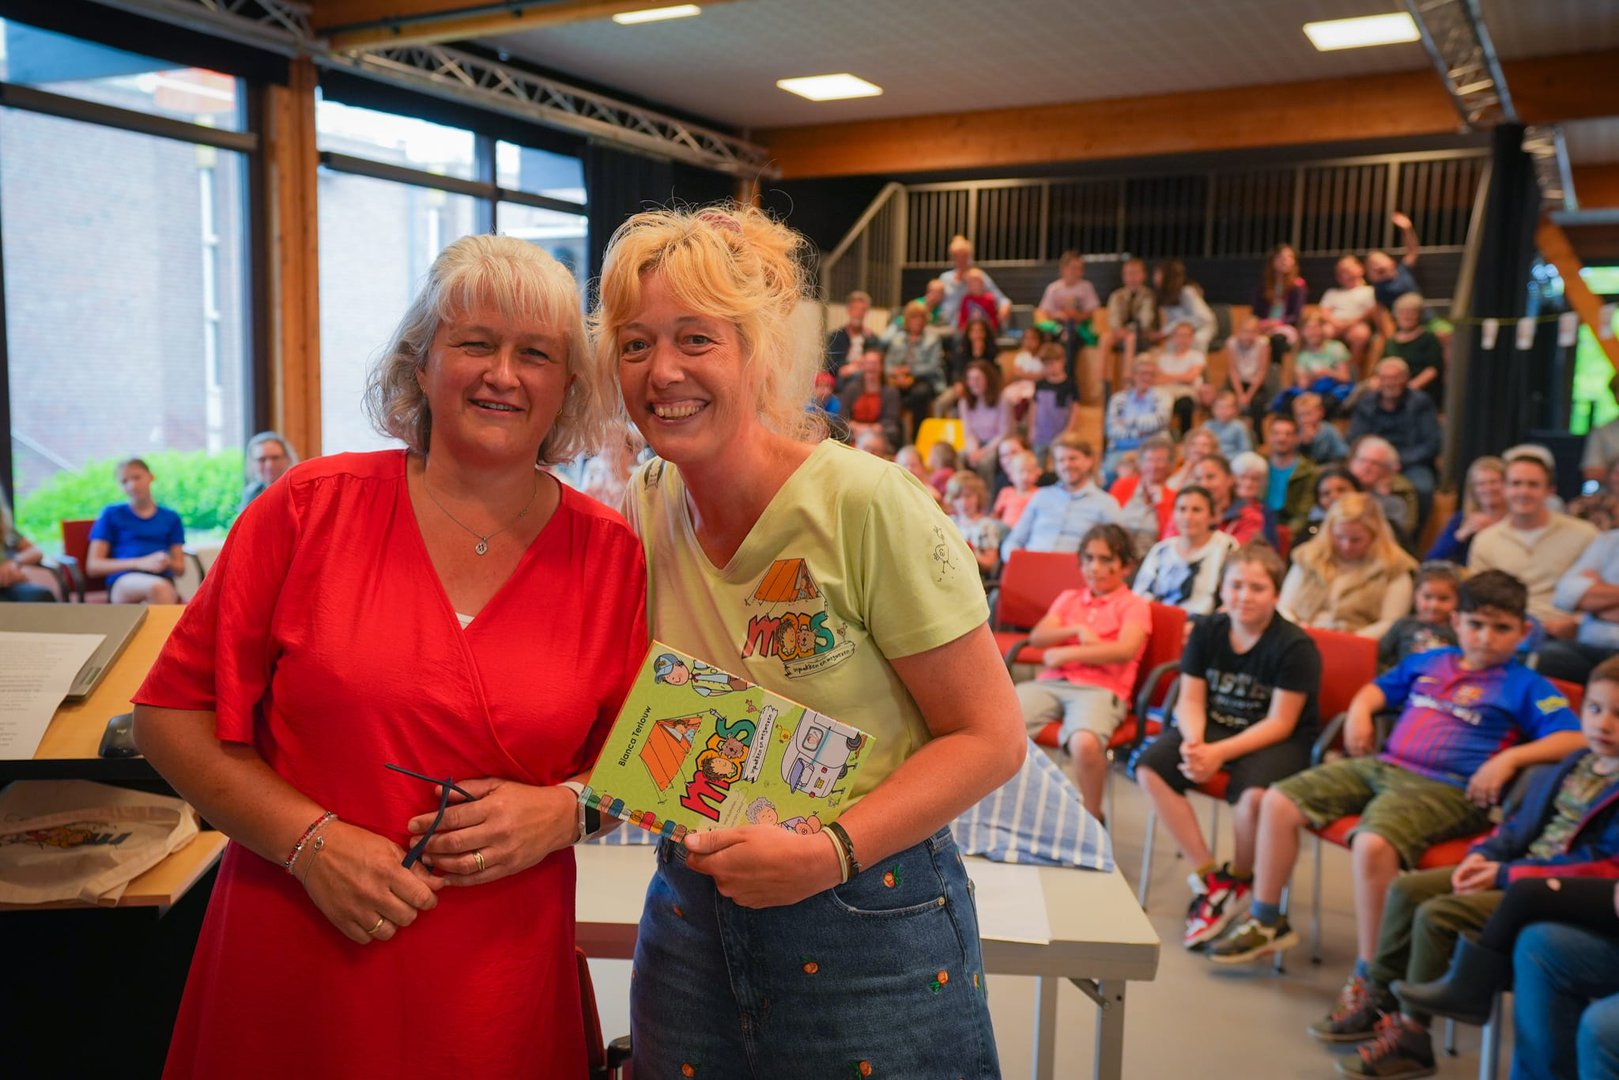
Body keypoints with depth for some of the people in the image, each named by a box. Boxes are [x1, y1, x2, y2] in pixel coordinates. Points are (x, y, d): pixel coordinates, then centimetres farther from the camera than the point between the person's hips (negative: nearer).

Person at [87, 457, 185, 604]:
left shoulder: (171, 518, 21)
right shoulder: (111, 515, 16)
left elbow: (180, 568, 21)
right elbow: (93, 566, 7)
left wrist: (168, 563, -5)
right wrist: (140, 563, -7)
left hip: (163, 579, 2)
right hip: (123, 582, -1)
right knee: (158, 587, -40)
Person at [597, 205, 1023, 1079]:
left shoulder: (865, 504, -19)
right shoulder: (644, 512, -4)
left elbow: (991, 738, -14)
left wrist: (833, 851, -24)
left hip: (869, 926, -4)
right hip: (689, 917, 5)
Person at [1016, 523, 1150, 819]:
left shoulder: (1134, 605, 12)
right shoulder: (1068, 598, 27)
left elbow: (1125, 650, -8)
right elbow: (1037, 637, 11)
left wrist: (1064, 654, -6)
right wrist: (1077, 631, -6)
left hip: (1101, 689, -4)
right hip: (1050, 683, 4)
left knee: (1085, 742, -38)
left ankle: (1092, 819, -12)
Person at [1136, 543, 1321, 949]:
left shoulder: (1296, 646, -14)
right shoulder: (1207, 631, 1)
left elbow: (1279, 724, -17)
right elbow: (1190, 699, 2)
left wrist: (1219, 753, -26)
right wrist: (1194, 741, -20)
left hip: (1277, 742, -5)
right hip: (1214, 728, 5)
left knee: (1254, 794, -36)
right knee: (1151, 767, -19)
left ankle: (1238, 881, -2)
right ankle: (1210, 879, -11)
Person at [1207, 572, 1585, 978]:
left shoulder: (1524, 686, 4)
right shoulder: (1427, 662, 21)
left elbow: (1573, 739, -8)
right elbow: (1381, 687, 36)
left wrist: (1509, 758, -20)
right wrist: (1360, 708, 14)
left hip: (1444, 788, -7)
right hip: (1381, 764, 7)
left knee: (1373, 844, -36)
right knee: (1279, 802, -3)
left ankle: (1369, 977, -19)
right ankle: (1266, 923, 10)